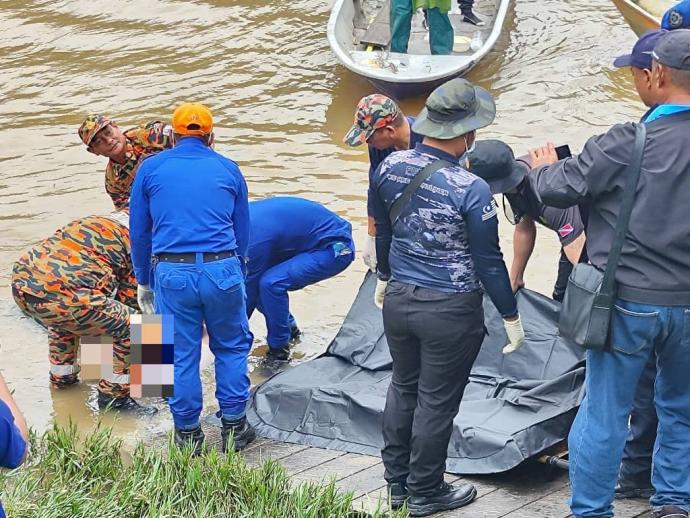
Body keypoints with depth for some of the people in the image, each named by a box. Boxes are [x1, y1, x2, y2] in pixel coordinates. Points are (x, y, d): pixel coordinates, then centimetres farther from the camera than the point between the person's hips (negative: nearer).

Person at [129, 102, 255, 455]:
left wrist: (143, 281, 19)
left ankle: (188, 434, 17)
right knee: (231, 348, 16)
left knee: (180, 356, 9)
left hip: (172, 274, 0)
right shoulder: (228, 170, 10)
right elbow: (242, 232, 15)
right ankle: (233, 426, 19)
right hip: (222, 270, 0)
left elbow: (138, 232, 10)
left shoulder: (151, 168, 7)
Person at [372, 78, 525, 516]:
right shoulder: (471, 189, -23)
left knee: (403, 387, 21)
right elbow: (488, 261, -15)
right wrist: (511, 317, -3)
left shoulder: (391, 167, -5)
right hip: (450, 310, -6)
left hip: (398, 299, 6)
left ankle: (396, 482, 32)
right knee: (436, 402, 8)